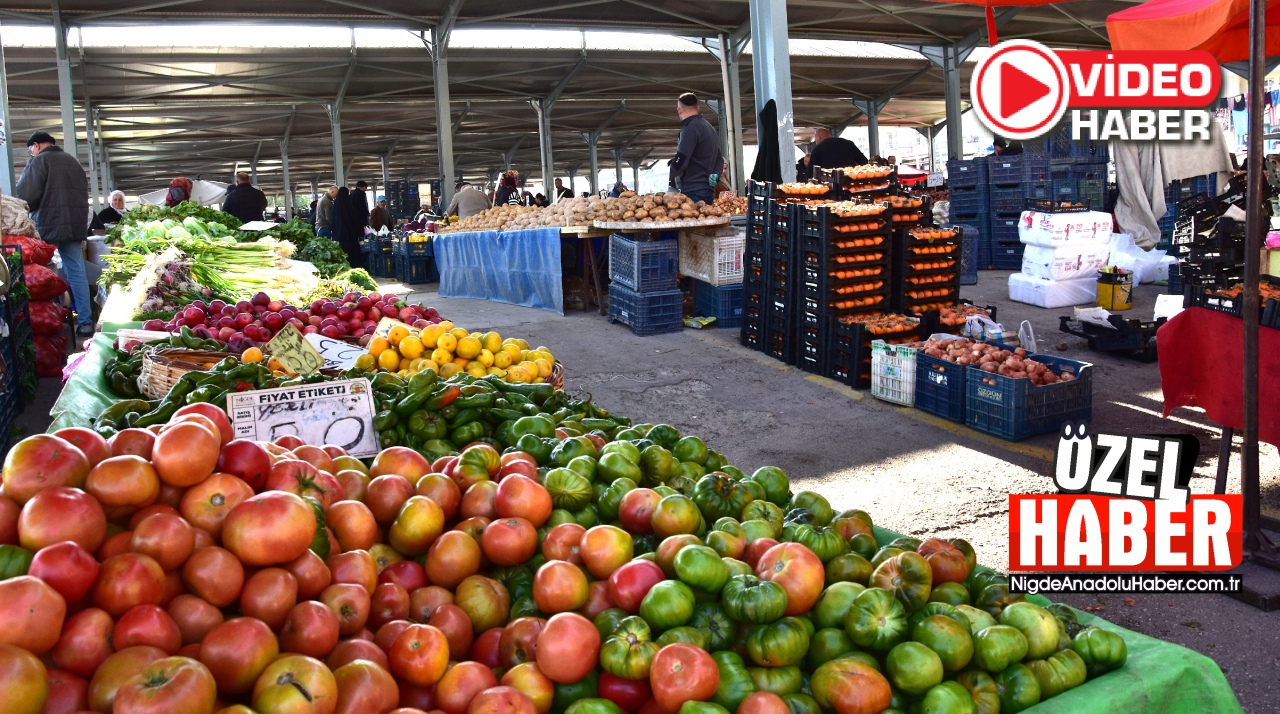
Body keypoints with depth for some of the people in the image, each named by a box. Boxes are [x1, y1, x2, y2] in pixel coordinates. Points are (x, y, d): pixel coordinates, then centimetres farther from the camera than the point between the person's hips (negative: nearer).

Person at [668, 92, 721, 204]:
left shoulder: (690, 128, -9)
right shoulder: (710, 127, 21)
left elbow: (680, 160, -17)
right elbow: (719, 158, 25)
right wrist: (715, 175, 8)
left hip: (693, 191, -9)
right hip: (707, 189, 9)